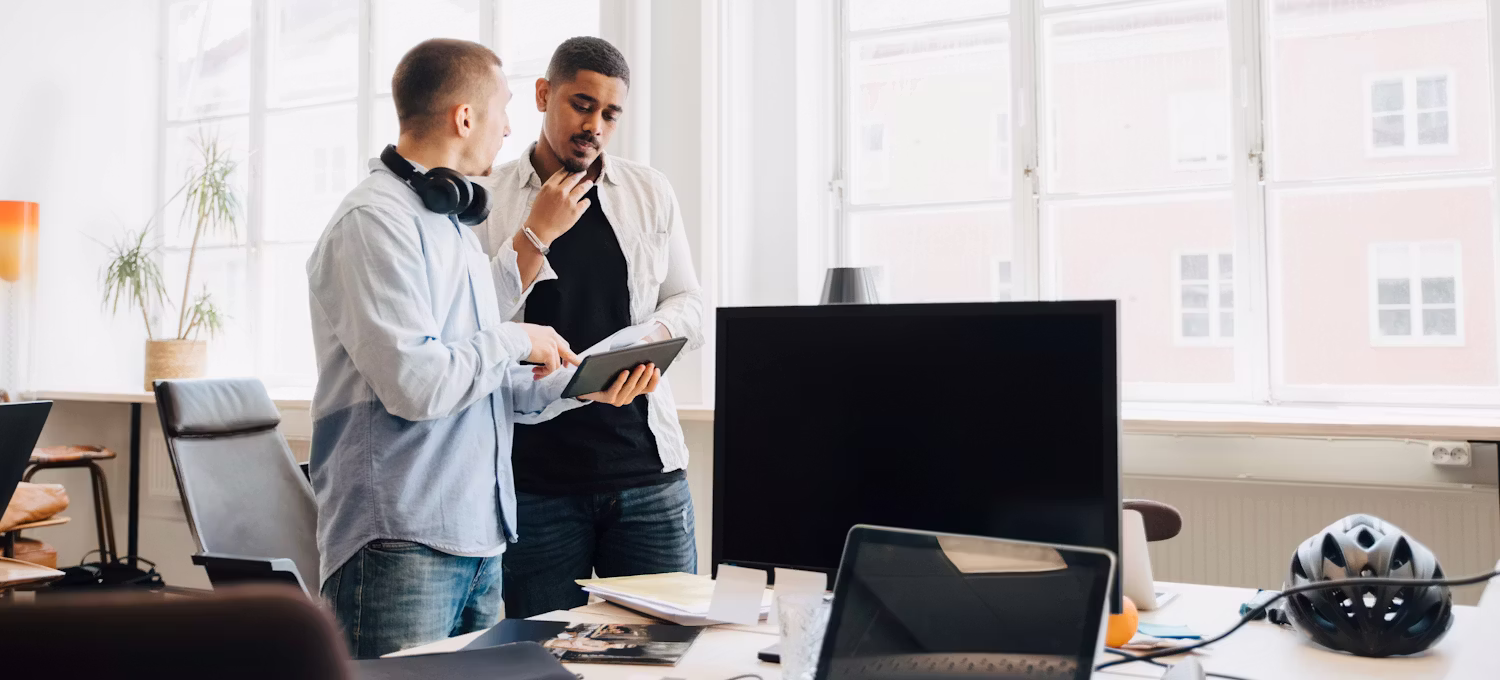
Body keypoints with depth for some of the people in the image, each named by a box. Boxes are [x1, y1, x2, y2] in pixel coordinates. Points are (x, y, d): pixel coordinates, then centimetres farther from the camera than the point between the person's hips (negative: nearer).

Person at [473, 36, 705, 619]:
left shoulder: (650, 192, 11)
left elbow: (690, 306, 13)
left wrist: (651, 336, -8)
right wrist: (536, 235, -10)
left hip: (646, 466, 2)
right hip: (534, 474, -2)